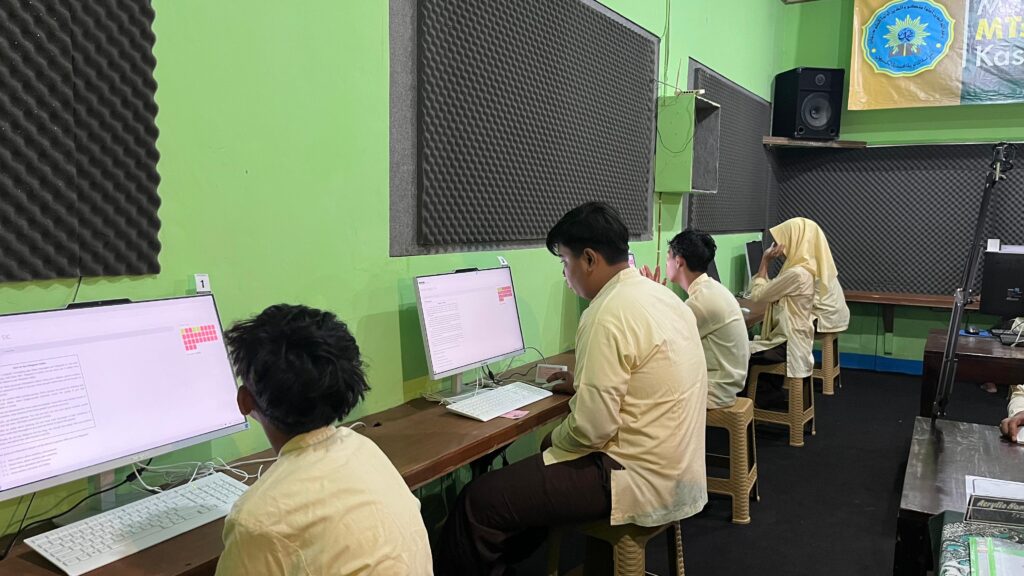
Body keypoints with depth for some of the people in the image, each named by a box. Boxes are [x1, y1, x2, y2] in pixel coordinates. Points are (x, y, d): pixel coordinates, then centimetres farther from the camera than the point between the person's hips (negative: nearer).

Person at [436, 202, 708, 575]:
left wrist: (554, 440, -4)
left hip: (641, 479, -10)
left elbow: (591, 428, -24)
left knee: (480, 502, -7)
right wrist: (585, 384, 18)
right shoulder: (663, 296, 7)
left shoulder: (609, 314, -22)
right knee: (526, 472, 26)